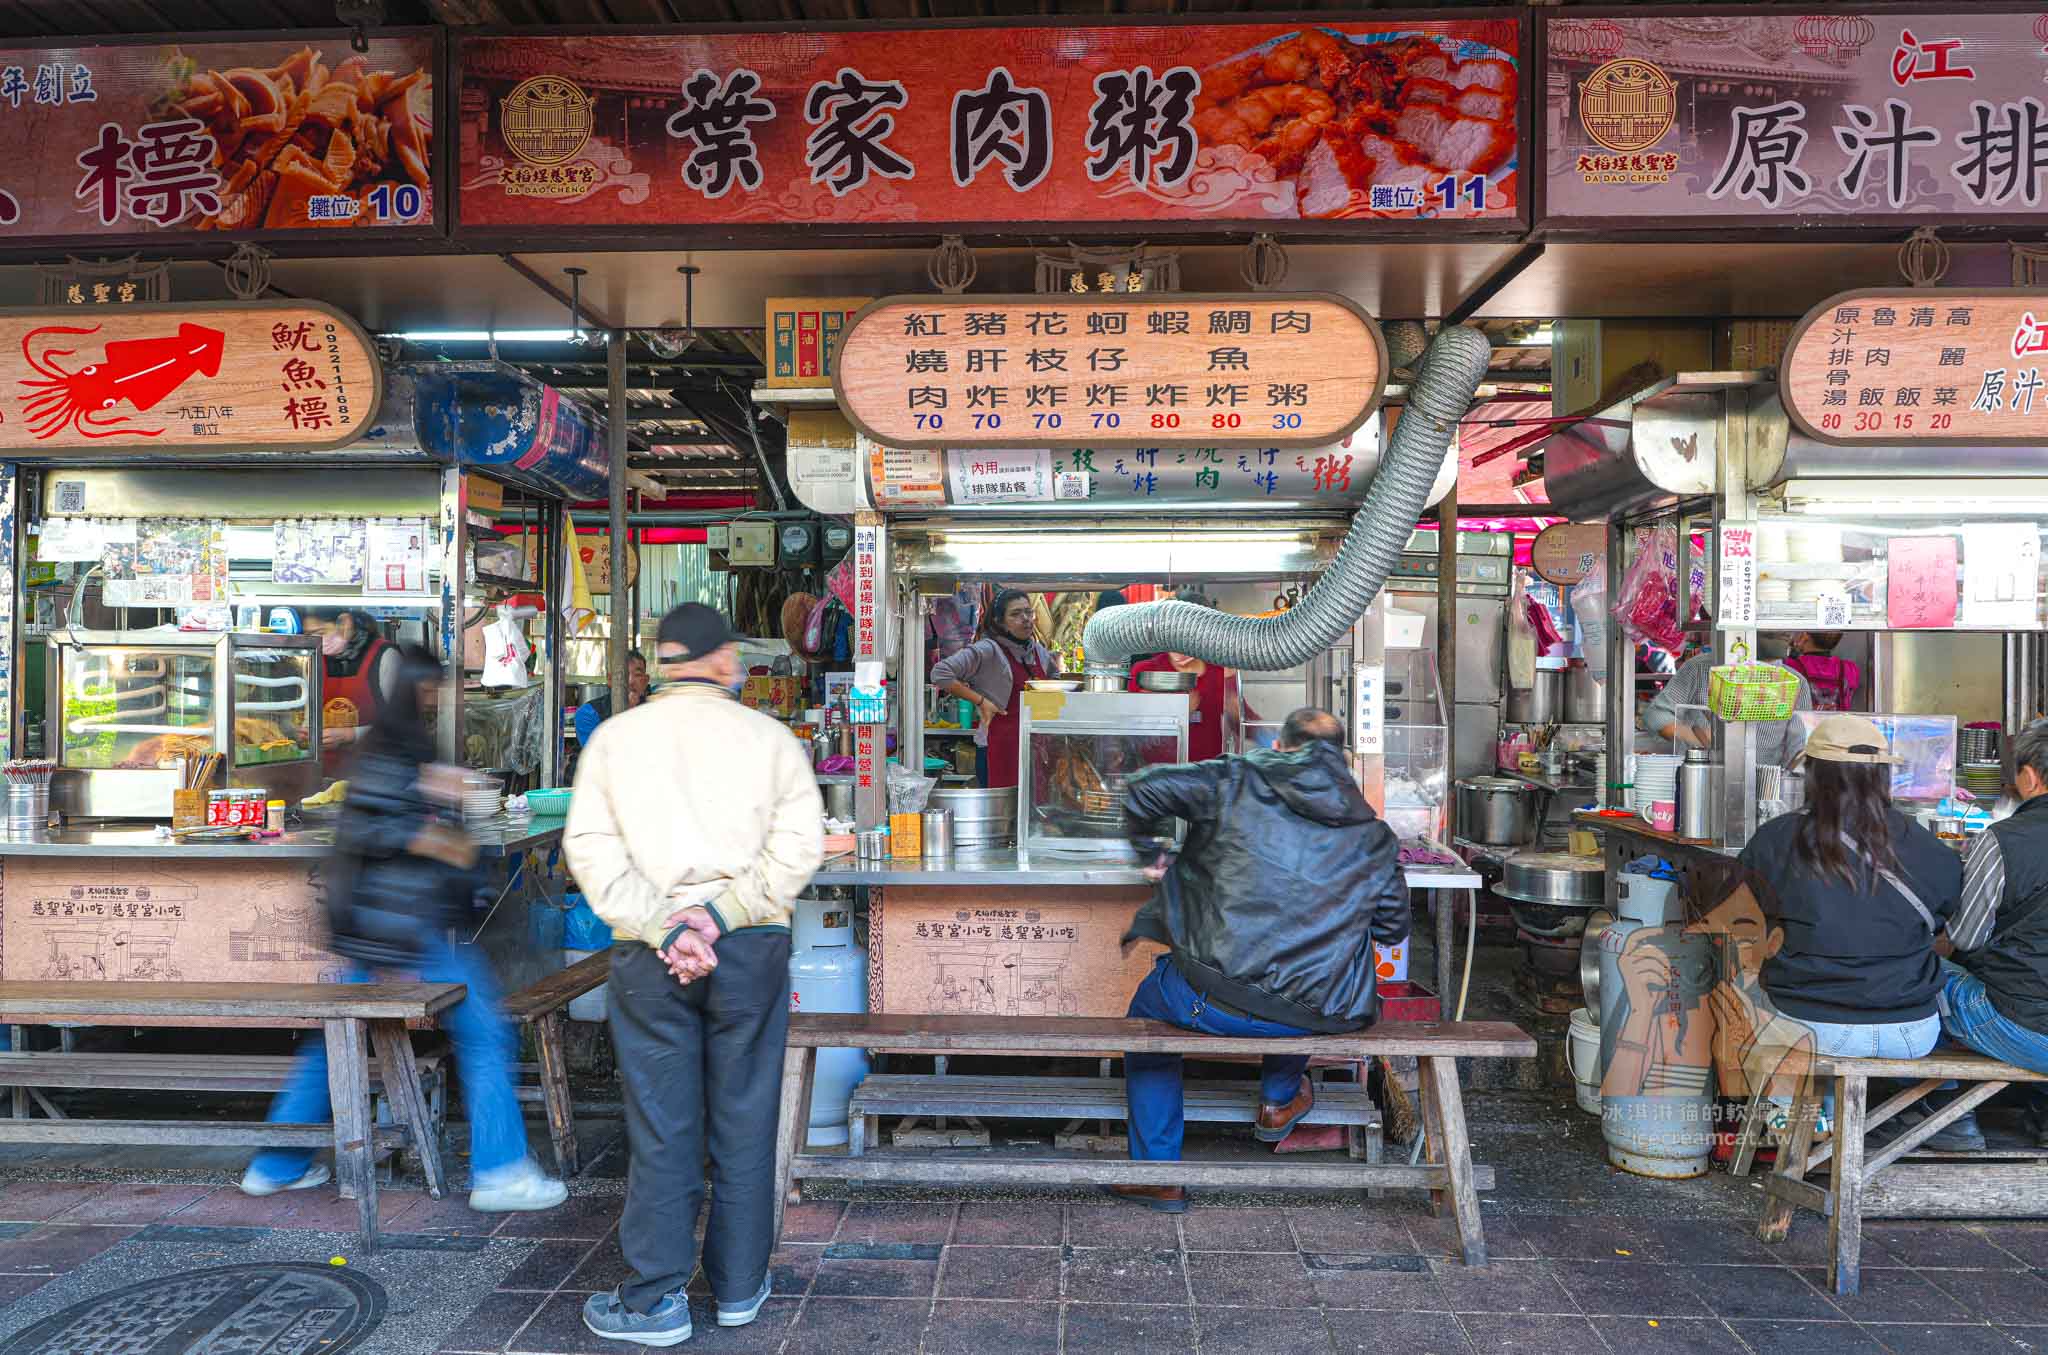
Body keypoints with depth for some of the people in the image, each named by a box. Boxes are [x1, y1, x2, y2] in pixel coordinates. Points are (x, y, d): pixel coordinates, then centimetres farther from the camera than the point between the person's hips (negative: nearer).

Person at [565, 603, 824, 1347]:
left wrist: (663, 929, -10)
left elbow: (591, 845, -5)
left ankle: (656, 1298, 17)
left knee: (661, 1126, 7)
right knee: (744, 1119, 11)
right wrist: (720, 913, -11)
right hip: (752, 949, 0)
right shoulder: (768, 736, 1)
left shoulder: (614, 736, 4)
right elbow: (799, 843, -8)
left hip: (649, 954, 0)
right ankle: (739, 1285, 23)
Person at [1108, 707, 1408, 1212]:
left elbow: (1146, 788, -1)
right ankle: (1280, 1100, 50)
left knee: (1147, 1008, 30)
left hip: (1211, 1000, -3)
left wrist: (1148, 846, 18)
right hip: (1317, 1016, 3)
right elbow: (1393, 926, 19)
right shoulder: (1373, 835, 9)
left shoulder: (1239, 781, 2)